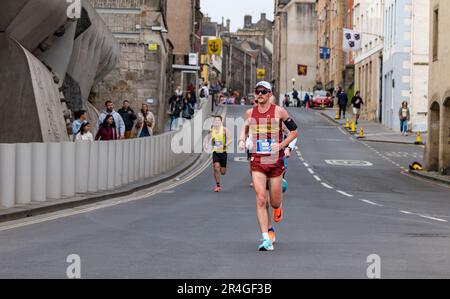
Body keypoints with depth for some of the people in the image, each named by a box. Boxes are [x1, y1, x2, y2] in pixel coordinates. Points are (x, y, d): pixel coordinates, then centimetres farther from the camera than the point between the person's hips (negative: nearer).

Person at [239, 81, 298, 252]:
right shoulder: (250, 113, 5)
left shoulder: (279, 111, -4)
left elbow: (294, 131, 3)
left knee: (274, 203, 5)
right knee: (261, 200, -11)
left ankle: (278, 206, 46)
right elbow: (245, 128, 24)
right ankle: (266, 240, -11)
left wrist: (281, 145, -10)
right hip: (257, 162, 1)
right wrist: (242, 140, 3)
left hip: (275, 161, -1)